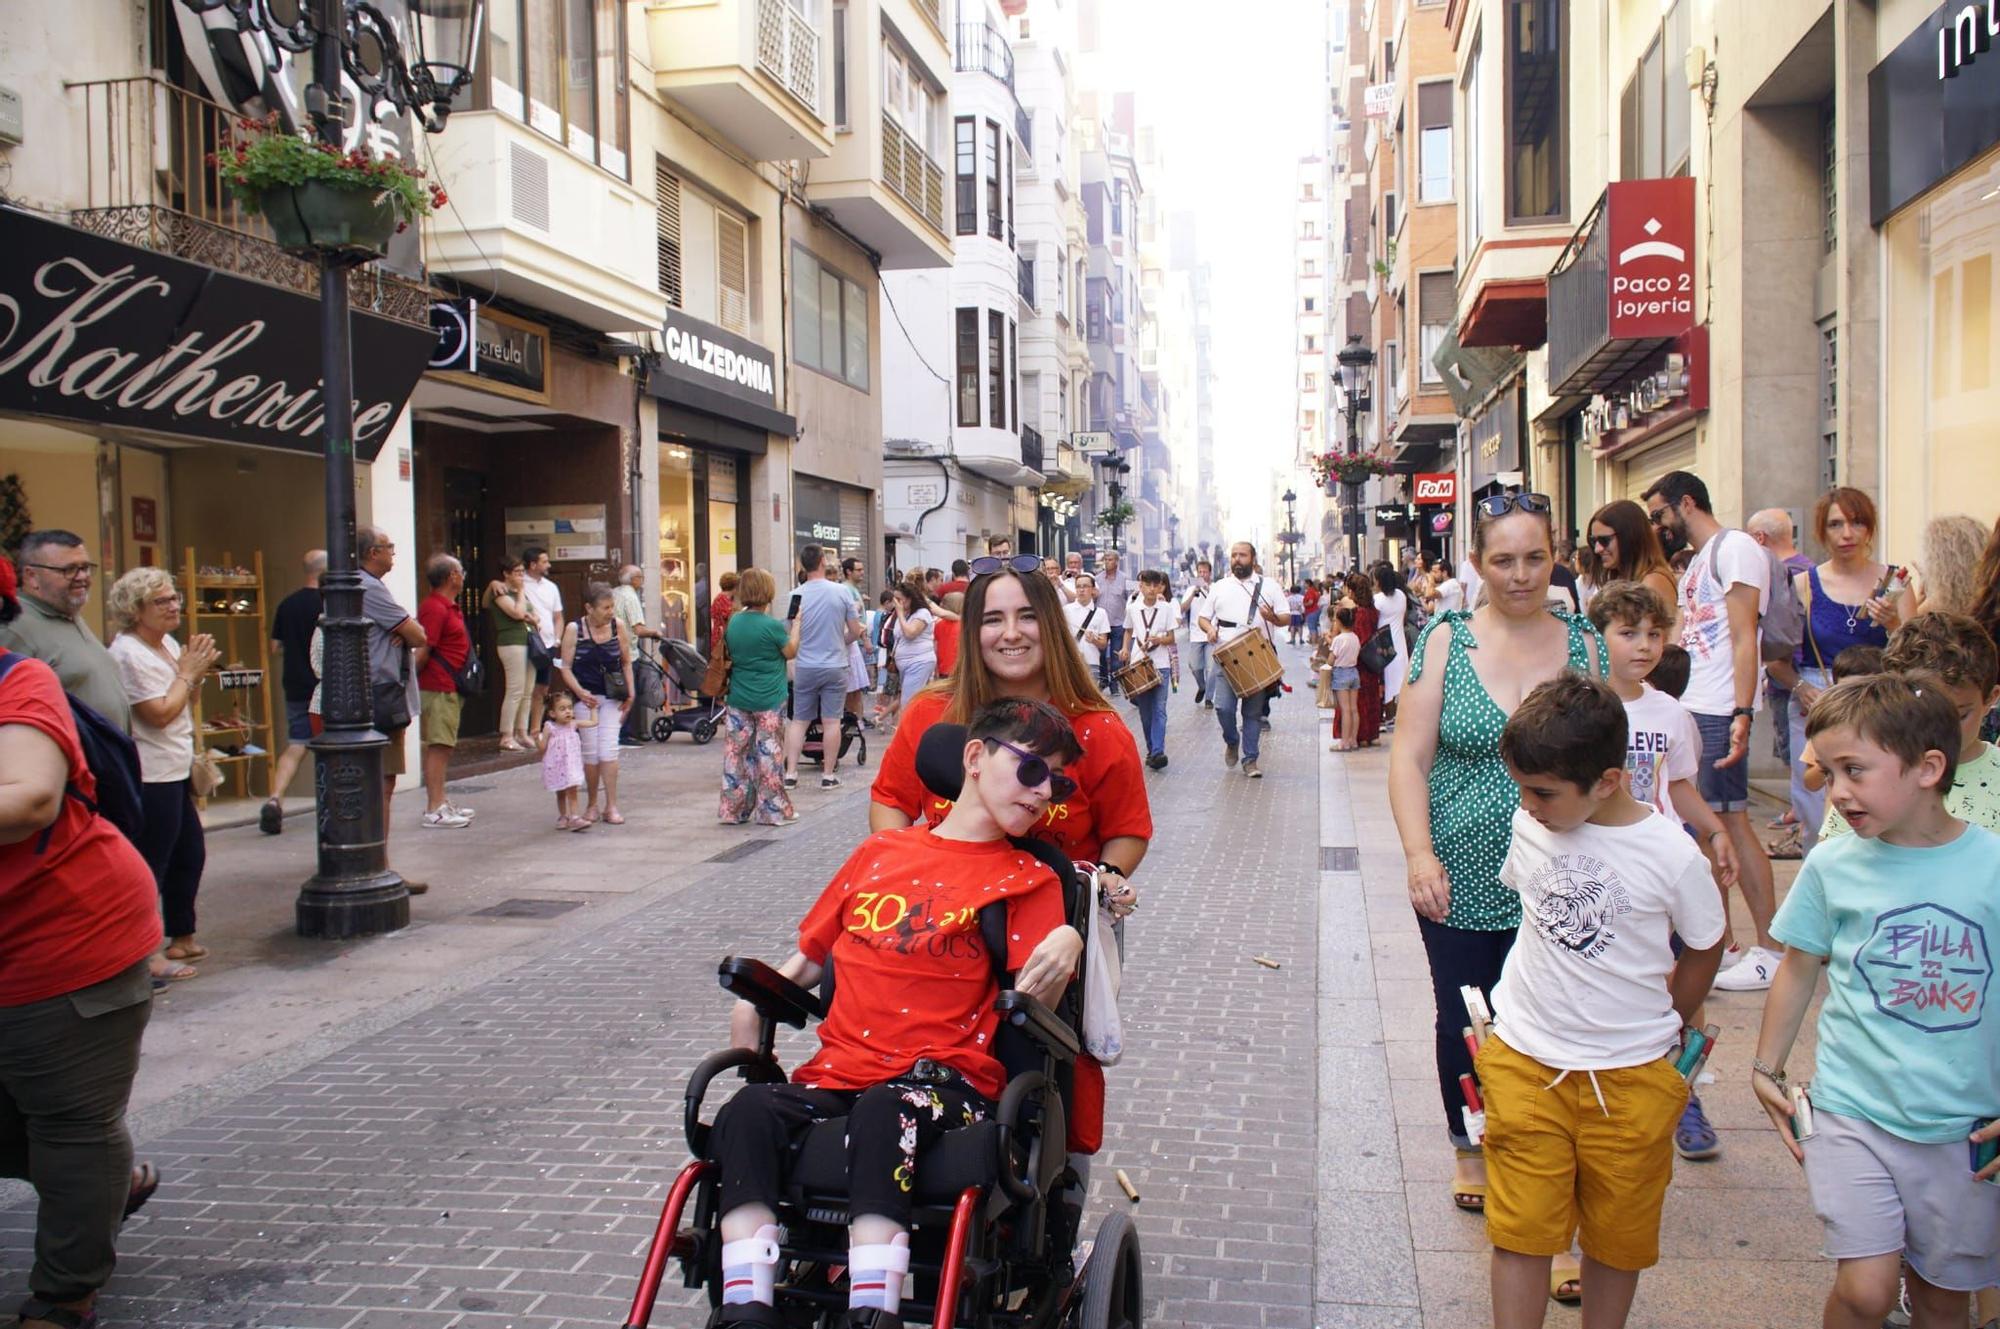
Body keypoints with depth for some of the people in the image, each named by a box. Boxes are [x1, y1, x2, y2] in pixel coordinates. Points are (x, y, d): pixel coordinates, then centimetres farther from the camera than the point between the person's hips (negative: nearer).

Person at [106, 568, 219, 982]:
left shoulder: (168, 644, 12)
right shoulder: (128, 653, -16)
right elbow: (160, 713, -20)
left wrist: (197, 672, 2)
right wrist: (188, 672, -11)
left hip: (176, 771, 10)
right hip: (151, 776, -10)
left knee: (190, 855, 17)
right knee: (152, 865, -6)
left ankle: (182, 938, 29)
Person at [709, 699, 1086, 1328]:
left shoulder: (1028, 880, 10)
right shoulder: (881, 851, 19)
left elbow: (1032, 1005, -3)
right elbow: (808, 958, 25)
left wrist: (1066, 944, -24)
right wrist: (751, 1005, 6)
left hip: (947, 1079, -3)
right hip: (837, 1073, 3)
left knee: (884, 1112, -36)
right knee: (750, 1110, -27)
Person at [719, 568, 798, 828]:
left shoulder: (733, 622, 2)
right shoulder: (772, 626, -15)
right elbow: (791, 652, -2)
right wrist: (796, 624, 10)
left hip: (738, 700, 5)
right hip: (769, 702, -5)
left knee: (736, 753, 9)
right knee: (769, 754, 2)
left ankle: (734, 809, 14)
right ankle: (773, 811, 8)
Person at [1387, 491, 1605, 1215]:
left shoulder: (1585, 646, 1)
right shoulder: (1446, 641, -3)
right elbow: (1410, 756, -4)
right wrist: (1419, 855, -14)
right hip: (1461, 882, 0)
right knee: (1463, 1023, 13)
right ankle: (1470, 1148, 37)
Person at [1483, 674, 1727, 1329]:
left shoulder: (1671, 855, -15)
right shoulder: (1530, 825, -6)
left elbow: (1704, 950, 1)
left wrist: (1652, 1030, 5)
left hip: (1629, 1078, -2)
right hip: (1525, 1062, 2)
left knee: (1617, 1234, 13)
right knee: (1520, 1231, 4)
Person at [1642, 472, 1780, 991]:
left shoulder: (1734, 548, -8)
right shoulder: (1695, 564, 21)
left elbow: (1744, 638, -17)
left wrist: (1742, 713, -24)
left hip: (1719, 712, -9)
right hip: (1689, 709, 9)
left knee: (1729, 818, -8)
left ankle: (1771, 948, -2)